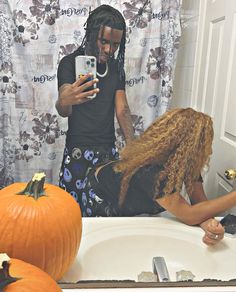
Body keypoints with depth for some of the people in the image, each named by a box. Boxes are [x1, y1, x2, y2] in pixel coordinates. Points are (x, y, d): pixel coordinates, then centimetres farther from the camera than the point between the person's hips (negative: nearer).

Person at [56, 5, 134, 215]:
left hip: (109, 151, 4)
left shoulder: (116, 67, 7)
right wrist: (65, 101, -45)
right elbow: (63, 111, -20)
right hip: (79, 153, -4)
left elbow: (122, 109, 5)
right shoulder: (70, 63, -8)